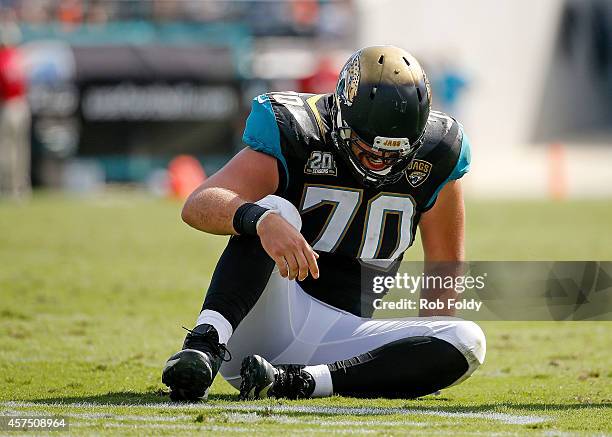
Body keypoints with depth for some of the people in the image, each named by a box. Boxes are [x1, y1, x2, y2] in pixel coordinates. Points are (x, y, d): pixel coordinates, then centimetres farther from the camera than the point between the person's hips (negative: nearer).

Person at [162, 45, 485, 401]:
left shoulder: (435, 157, -1)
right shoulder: (297, 136, -13)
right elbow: (199, 205, -28)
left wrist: (426, 360, 1)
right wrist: (262, 220, -49)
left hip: (338, 338, 4)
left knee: (468, 342, -21)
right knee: (276, 209, -28)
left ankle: (296, 380, -30)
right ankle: (204, 346, -45)